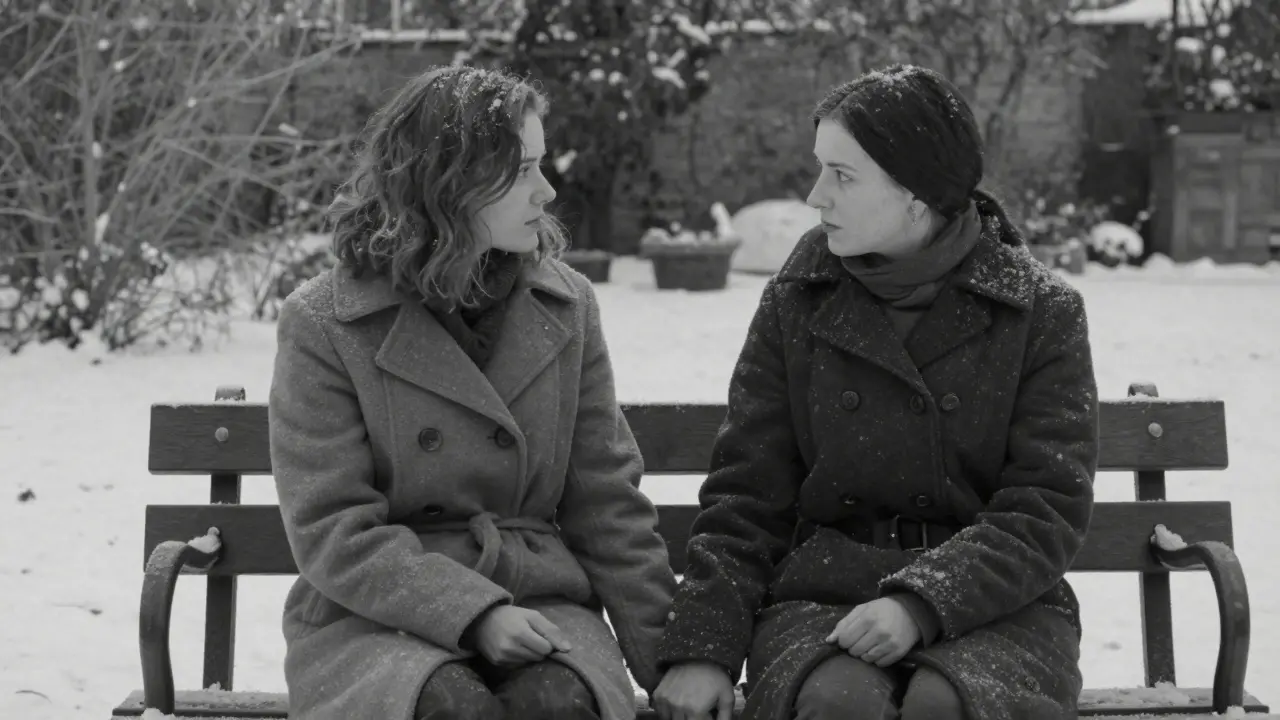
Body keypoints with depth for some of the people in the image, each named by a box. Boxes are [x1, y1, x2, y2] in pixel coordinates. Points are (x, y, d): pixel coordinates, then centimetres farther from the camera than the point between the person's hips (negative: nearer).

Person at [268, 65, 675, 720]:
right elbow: (330, 530, -8)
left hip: (538, 601, 3)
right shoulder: (323, 325, -4)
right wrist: (472, 612, -19)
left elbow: (606, 503, 10)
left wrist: (670, 659, 5)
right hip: (372, 614, -2)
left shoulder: (566, 308, 8)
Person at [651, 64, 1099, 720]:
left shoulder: (1042, 313, 1)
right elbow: (745, 496, 8)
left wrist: (921, 603, -19)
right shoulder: (796, 303, 7)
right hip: (817, 599, 1)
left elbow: (1048, 510, -5)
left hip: (994, 609, -1)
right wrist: (703, 646, -5)